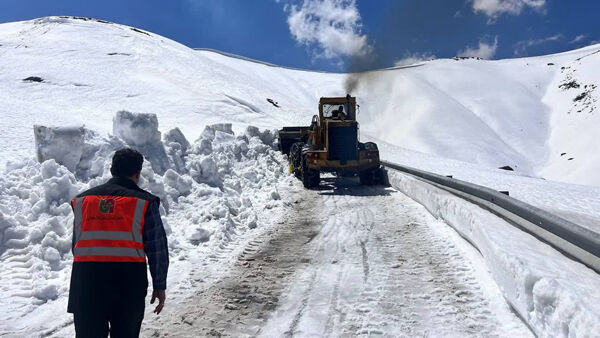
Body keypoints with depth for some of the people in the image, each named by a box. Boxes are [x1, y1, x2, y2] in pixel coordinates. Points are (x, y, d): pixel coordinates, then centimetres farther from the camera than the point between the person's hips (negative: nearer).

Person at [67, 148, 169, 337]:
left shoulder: (82, 199, 10)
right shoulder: (144, 202, -2)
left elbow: (76, 245, 14)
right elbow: (157, 248, -2)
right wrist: (159, 286, 6)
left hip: (86, 279, 3)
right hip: (128, 283, -3)